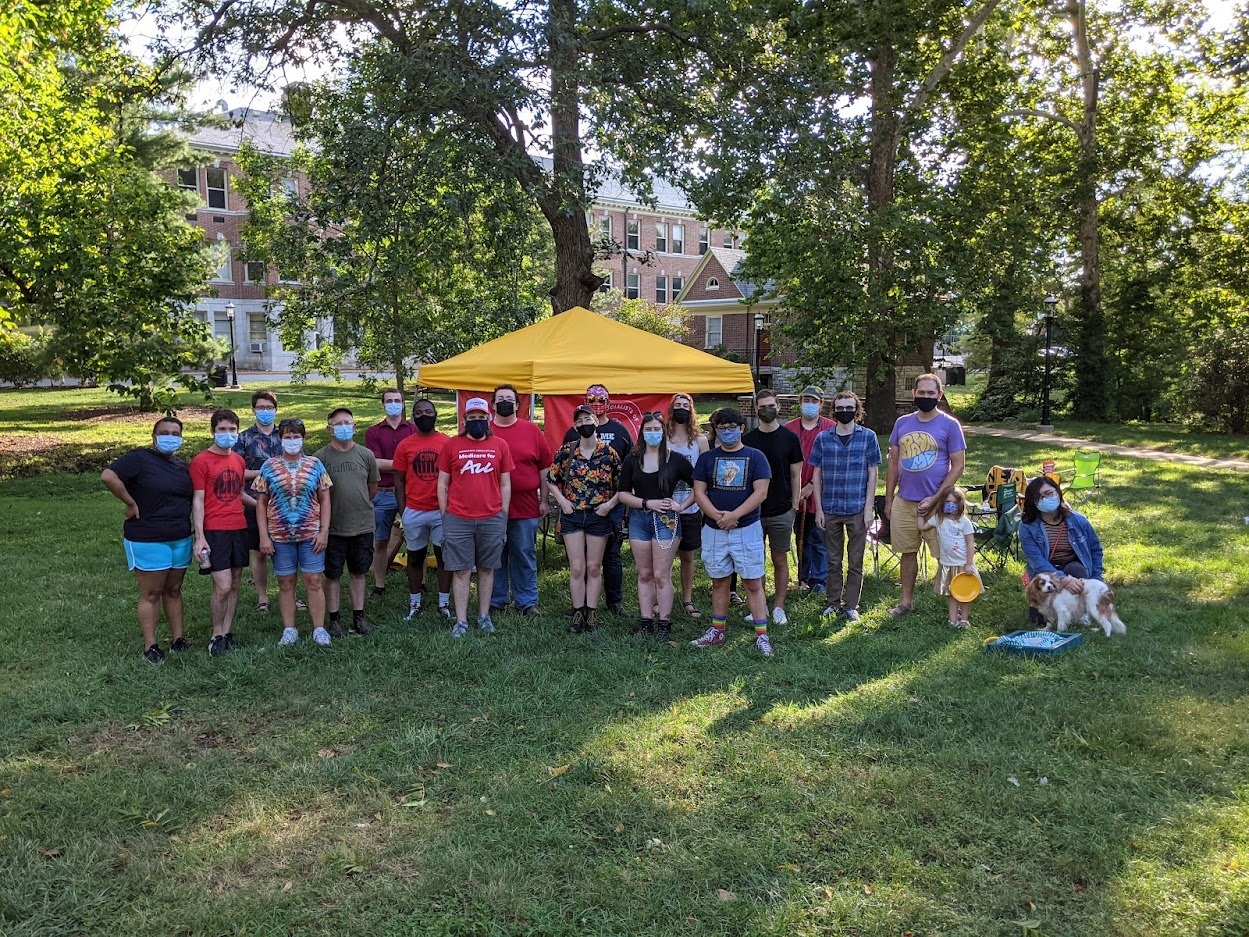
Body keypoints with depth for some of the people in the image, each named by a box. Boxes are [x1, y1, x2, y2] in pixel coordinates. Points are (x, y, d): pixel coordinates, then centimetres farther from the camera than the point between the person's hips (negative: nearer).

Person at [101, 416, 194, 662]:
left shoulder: (182, 466, 12)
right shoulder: (140, 458, -10)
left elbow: (192, 499, 20)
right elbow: (108, 476, -24)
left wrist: (197, 535, 9)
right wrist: (131, 503, -18)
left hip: (181, 539, 6)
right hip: (148, 540, -6)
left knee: (174, 590, 13)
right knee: (151, 594, 0)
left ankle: (178, 640, 21)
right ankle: (150, 647, 8)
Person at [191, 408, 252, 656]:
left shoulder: (239, 460, 11)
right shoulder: (201, 461, -6)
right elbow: (197, 501, -9)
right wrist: (199, 537, -14)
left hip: (239, 529, 6)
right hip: (214, 531, -6)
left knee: (235, 585, 9)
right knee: (222, 587, -9)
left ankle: (228, 632, 20)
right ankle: (217, 635, 9)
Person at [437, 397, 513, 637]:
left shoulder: (500, 446, 5)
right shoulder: (451, 445, 2)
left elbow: (505, 484, 8)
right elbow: (442, 483, 5)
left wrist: (503, 517, 4)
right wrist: (445, 516, 1)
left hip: (492, 519, 1)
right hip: (458, 520, -1)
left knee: (486, 569, 10)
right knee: (461, 571, 3)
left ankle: (484, 616, 22)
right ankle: (461, 621, 10)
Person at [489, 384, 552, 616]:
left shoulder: (532, 431, 4)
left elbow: (545, 467, 6)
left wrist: (544, 500, 3)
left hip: (526, 508, 0)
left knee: (525, 557, 7)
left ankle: (527, 601, 17)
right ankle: (496, 601, 20)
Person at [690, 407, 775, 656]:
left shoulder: (755, 457, 0)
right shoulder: (707, 458, 7)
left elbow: (761, 492, -8)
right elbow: (699, 492, 2)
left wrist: (733, 515, -17)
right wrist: (718, 516, -14)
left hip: (747, 529, -2)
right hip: (714, 530, 3)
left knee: (753, 583, -1)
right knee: (719, 582, 12)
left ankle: (762, 636, 3)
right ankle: (716, 632, 22)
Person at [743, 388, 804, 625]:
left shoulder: (789, 438, 1)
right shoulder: (747, 440, 4)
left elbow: (795, 475, 4)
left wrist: (794, 506, 0)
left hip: (781, 511, -1)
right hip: (753, 511, 1)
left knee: (780, 560, 7)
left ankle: (778, 607, 16)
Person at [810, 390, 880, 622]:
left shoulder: (868, 437, 0)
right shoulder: (823, 438, 3)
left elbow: (873, 473, 1)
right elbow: (816, 474, 5)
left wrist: (869, 507, -5)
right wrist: (818, 508, 0)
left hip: (857, 509, -1)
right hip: (830, 509, 1)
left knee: (855, 562, 6)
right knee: (833, 561, 11)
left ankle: (851, 606, 16)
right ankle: (834, 602, 23)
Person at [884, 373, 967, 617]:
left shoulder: (949, 425, -5)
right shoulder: (902, 423, 7)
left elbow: (958, 465, -7)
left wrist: (935, 499, -14)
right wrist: (888, 500, 8)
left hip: (936, 503, -4)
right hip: (904, 502, 4)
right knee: (908, 552, 12)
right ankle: (905, 601, 22)